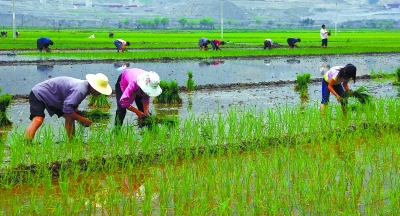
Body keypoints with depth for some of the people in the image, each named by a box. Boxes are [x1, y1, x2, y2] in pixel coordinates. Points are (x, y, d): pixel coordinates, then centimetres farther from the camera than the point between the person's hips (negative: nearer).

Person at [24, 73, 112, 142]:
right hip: (39, 95, -10)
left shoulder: (83, 85, 2)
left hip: (51, 98, 10)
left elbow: (73, 106, 13)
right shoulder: (81, 90, -30)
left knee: (70, 117, 9)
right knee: (38, 120, -29)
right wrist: (81, 119, -22)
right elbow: (67, 108, -33)